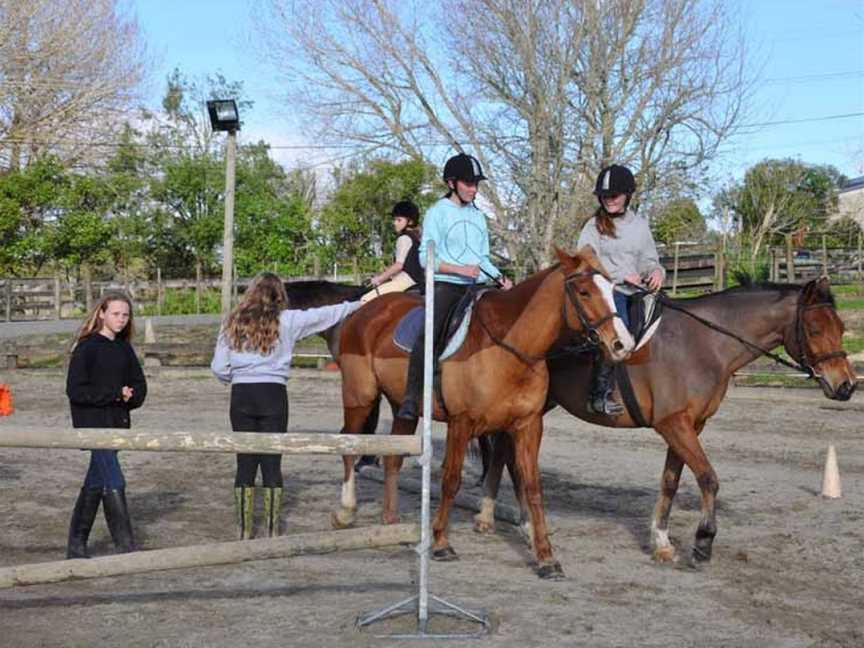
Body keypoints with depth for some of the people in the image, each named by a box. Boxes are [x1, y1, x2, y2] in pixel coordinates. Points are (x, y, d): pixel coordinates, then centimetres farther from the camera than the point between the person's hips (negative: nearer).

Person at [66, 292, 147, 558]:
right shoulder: (87, 347, -9)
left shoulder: (124, 349, 11)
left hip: (117, 424, 7)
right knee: (114, 484, -11)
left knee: (95, 485, 14)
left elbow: (140, 385, 14)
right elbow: (75, 389, -14)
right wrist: (115, 394, -16)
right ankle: (126, 547, -7)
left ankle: (76, 546, 24)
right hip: (93, 424, -7)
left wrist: (130, 397, -8)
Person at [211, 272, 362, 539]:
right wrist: (355, 306, 23)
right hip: (273, 395, -2)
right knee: (271, 462, 4)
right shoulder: (287, 321, -1)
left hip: (241, 396, 2)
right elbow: (323, 315, 10)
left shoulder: (233, 323, 4)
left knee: (245, 462, 8)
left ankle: (244, 531, 11)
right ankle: (273, 531, 8)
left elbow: (218, 368, 2)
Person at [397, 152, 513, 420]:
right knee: (429, 335, -25)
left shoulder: (478, 216, 19)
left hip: (476, 287, 7)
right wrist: (460, 269, -16)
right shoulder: (438, 212, 1)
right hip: (445, 285, -6)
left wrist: (499, 278, 3)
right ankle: (410, 400, -26)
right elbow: (426, 258, -6)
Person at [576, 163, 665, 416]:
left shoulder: (640, 224, 19)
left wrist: (656, 272, -5)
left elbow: (649, 259, 20)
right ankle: (600, 394, -28)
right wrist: (622, 274, -12)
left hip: (636, 291, 5)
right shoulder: (594, 226, 6)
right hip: (603, 291, -5)